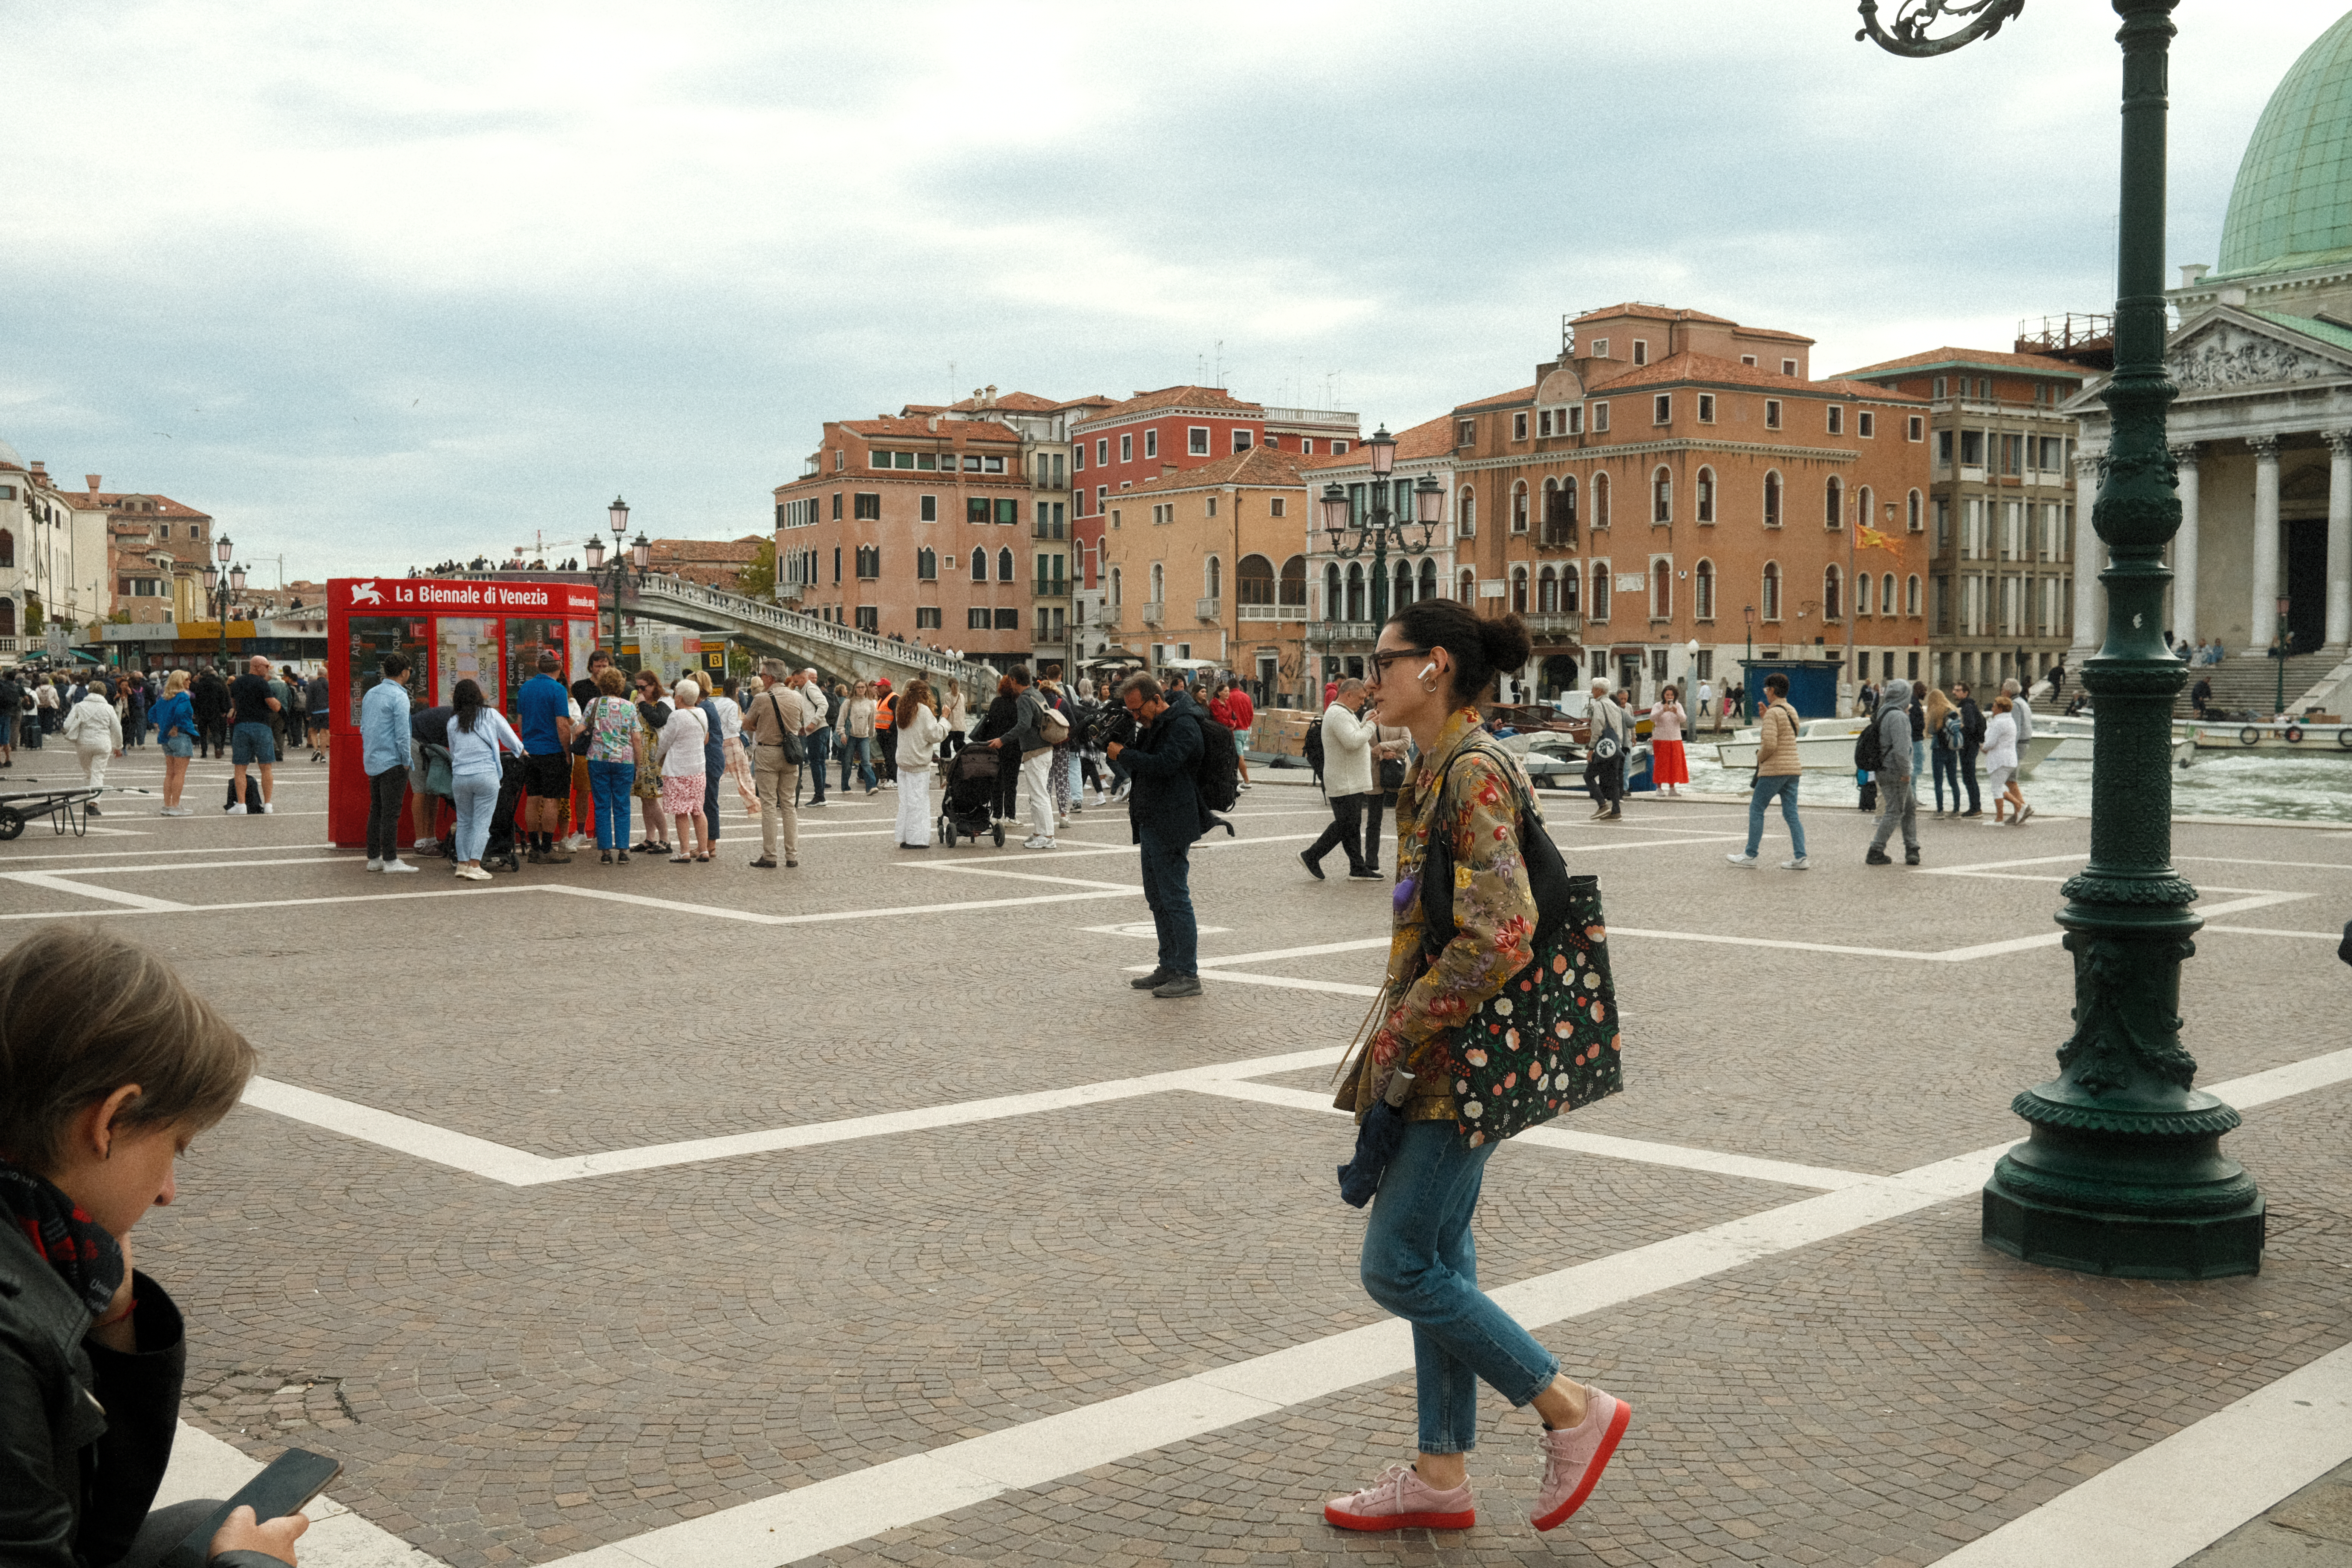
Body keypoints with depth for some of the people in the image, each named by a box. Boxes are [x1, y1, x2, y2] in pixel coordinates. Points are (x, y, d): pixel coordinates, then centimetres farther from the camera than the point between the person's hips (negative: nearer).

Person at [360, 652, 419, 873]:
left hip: (372, 762, 8)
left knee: (376, 810, 12)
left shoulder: (370, 694, 13)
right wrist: (406, 761, -9)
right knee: (391, 812, -6)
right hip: (392, 763, -8)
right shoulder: (399, 697, -13)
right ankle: (391, 860, -5)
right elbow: (402, 733, -17)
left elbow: (364, 728, 19)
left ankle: (373, 858, 15)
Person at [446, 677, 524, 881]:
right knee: (482, 822, -2)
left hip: (459, 777, 3)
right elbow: (511, 738, 11)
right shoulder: (491, 715, 3)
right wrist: (521, 752, 31)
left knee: (464, 821, 14)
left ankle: (462, 864, 15)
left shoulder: (452, 723, 9)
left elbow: (453, 753, 17)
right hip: (486, 775, -3)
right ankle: (474, 866, -9)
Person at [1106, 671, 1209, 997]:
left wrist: (1123, 754, -17)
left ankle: (1188, 975, -3)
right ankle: (1169, 967, 23)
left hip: (1171, 828, -10)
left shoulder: (1183, 725, -16)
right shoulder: (1156, 723, 15)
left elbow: (1163, 764, -27)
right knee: (1157, 900, 15)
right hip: (1153, 824, 10)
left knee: (1175, 898, -8)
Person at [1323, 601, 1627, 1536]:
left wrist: (1393, 1040, -19)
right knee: (1438, 1257, 14)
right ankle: (1442, 1475, 24)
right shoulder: (1439, 771, 12)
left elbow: (1498, 941, -26)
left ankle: (1573, 1410, 8)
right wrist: (1399, 1038, 15)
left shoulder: (1472, 773, -19)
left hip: (1465, 1061, -10)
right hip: (1446, 1061, 10)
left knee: (1398, 1266, -4)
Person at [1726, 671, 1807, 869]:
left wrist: (1760, 757, -3)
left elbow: (1770, 744, -22)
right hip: (1793, 769, 8)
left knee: (1756, 809, 3)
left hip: (1774, 770, -8)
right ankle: (1800, 858, 0)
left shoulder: (1773, 713, -13)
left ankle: (1750, 856, 6)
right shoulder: (1792, 712, 14)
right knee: (1791, 814, 7)